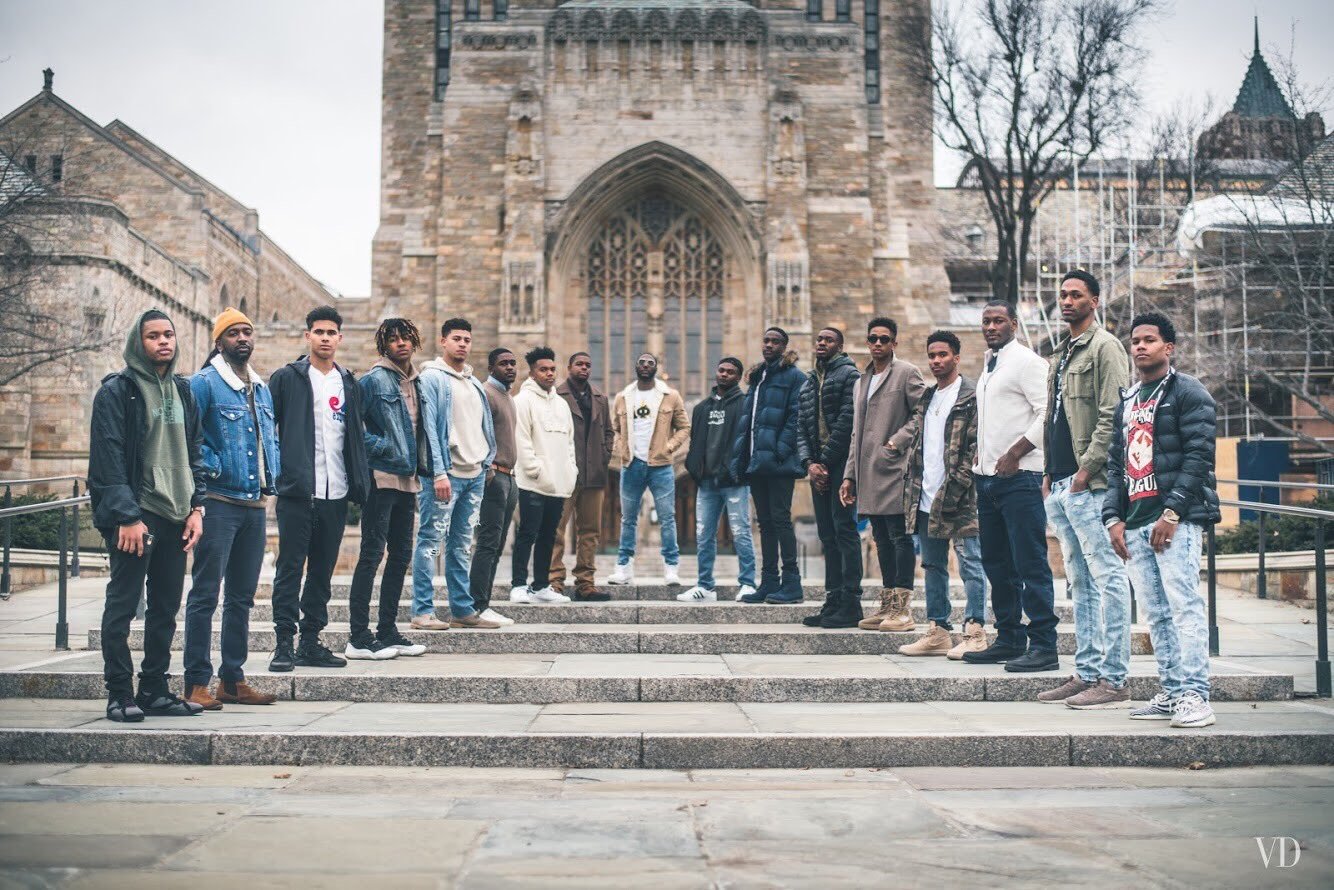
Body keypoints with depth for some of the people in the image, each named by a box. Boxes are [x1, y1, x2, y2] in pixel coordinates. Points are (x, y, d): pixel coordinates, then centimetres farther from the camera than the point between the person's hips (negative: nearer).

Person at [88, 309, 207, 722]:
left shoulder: (182, 390, 14)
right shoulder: (116, 391, -5)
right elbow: (109, 458, -12)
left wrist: (195, 507, 5)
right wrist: (126, 517, -18)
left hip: (175, 515, 7)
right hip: (134, 515, -6)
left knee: (166, 608, 10)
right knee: (122, 605, -1)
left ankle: (154, 691, 18)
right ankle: (119, 695, 6)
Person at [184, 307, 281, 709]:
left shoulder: (262, 388, 17)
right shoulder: (204, 383, -5)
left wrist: (272, 476, 12)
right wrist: (213, 468, -14)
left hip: (255, 505, 7)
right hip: (219, 501, -7)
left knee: (241, 597, 12)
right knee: (205, 594, -5)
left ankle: (233, 679, 20)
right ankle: (196, 683, 0)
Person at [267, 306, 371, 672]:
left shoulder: (349, 384, 14)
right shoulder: (287, 378, 1)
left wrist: (360, 484, 8)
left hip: (336, 494, 5)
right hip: (297, 491, -4)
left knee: (322, 571, 9)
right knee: (289, 568, -1)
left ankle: (310, 643, 17)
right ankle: (284, 644, 4)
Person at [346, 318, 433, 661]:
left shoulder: (417, 383, 15)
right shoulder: (373, 380, -7)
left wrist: (422, 467, 14)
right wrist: (381, 447, -13)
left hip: (408, 479, 8)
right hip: (382, 477, -8)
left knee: (401, 556, 11)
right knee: (372, 555, -6)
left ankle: (387, 633, 20)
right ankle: (358, 639, -2)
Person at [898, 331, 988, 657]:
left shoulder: (971, 397, -6)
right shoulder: (927, 398, 18)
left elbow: (976, 446, -12)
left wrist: (955, 487, -18)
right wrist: (911, 490, 12)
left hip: (958, 499, -8)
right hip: (926, 500, 8)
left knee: (970, 564, -3)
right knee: (933, 566, 12)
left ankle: (975, 633, 2)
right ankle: (937, 633, 19)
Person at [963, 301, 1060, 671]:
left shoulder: (1026, 361, -7)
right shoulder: (989, 365, 19)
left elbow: (1048, 414, -16)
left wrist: (1014, 453, -17)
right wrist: (980, 459, 16)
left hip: (1019, 476, -9)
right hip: (988, 475, 9)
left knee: (1030, 564, -7)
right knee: (996, 564, 12)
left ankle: (1043, 645, -3)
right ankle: (1009, 639, 20)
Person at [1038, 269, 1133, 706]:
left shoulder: (1104, 347, -6)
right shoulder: (1061, 353, 21)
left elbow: (1113, 416, -15)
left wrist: (1087, 469, -17)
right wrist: (1050, 472, 16)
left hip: (1090, 486, -10)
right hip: (1060, 487, 10)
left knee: (1107, 579, -6)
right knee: (1080, 583, 12)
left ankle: (1113, 679, -4)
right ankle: (1086, 673, 19)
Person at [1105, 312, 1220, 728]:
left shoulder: (1188, 393, 0)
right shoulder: (1127, 401, 21)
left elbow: (1198, 456, -10)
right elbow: (1116, 462, 19)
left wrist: (1172, 513, -17)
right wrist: (1114, 517, 8)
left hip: (1176, 520, -7)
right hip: (1136, 522, 7)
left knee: (1184, 605, -11)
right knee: (1156, 613, 7)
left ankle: (1195, 696, -10)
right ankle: (1171, 692, 13)